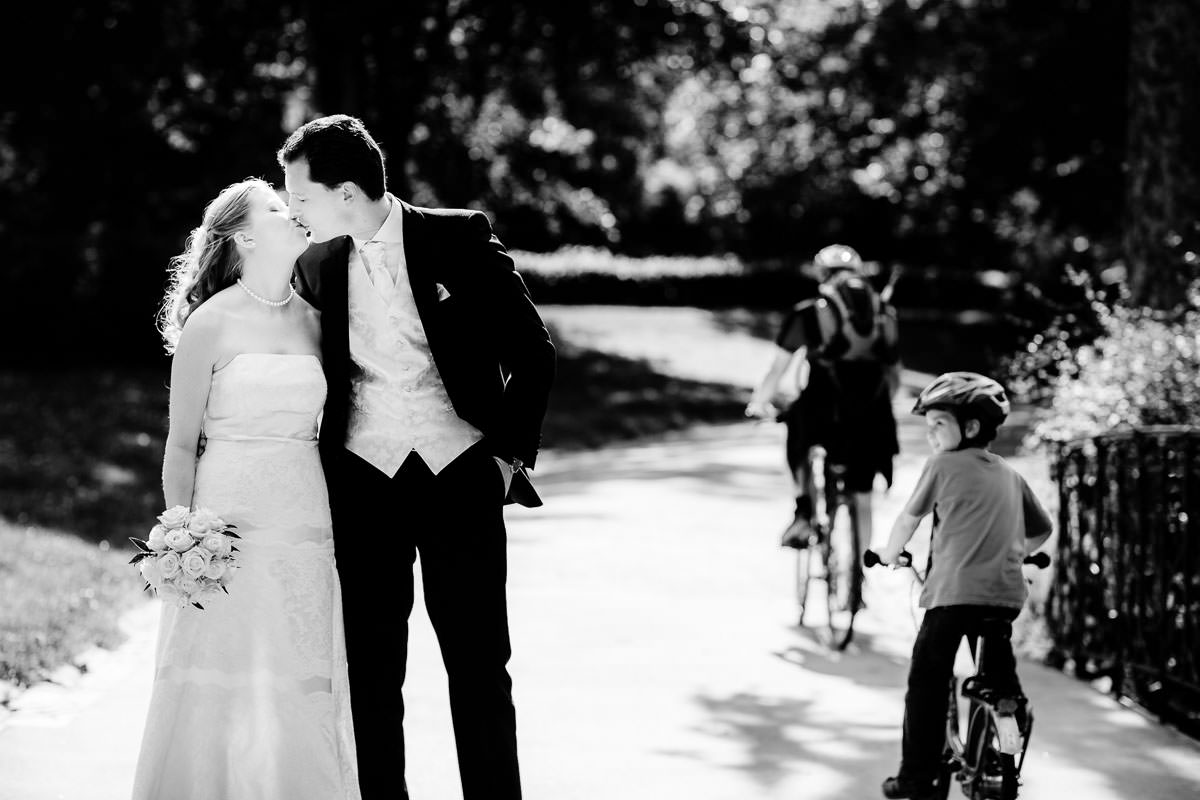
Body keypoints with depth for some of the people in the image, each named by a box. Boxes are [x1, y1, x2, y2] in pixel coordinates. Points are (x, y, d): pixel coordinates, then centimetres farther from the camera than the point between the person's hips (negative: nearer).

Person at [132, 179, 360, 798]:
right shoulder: (209, 324, -4)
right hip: (230, 523, -4)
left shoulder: (311, 320, 9)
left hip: (307, 521, 4)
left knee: (302, 692, 3)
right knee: (223, 694, -2)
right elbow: (181, 443, -1)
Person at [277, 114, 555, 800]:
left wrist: (511, 454, -2)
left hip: (460, 478, -3)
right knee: (372, 672, 3)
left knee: (481, 666, -2)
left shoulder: (460, 238, -4)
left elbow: (533, 353, 1)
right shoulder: (318, 267, 6)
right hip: (364, 483, 3)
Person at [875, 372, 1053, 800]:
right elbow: (1042, 529, 27)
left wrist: (889, 554, 30)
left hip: (953, 591, -5)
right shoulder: (1010, 475, 17)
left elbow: (908, 519, 11)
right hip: (1007, 593, 5)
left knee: (927, 683, 4)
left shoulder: (943, 465, 3)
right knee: (1002, 679, 21)